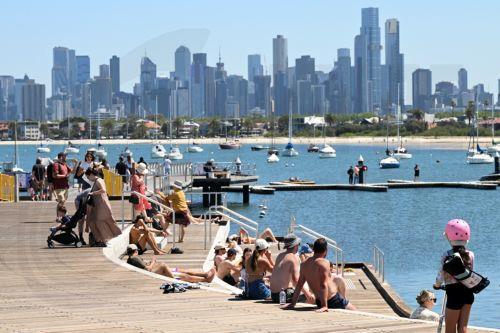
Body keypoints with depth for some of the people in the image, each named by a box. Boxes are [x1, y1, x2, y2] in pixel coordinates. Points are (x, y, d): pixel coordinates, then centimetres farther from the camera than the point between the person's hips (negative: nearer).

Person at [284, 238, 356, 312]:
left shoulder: (304, 264, 5)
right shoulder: (324, 263, -17)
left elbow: (299, 285, 7)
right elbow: (323, 285, -24)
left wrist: (292, 304, 11)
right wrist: (324, 306, -28)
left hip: (318, 302, 7)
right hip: (333, 300, -7)